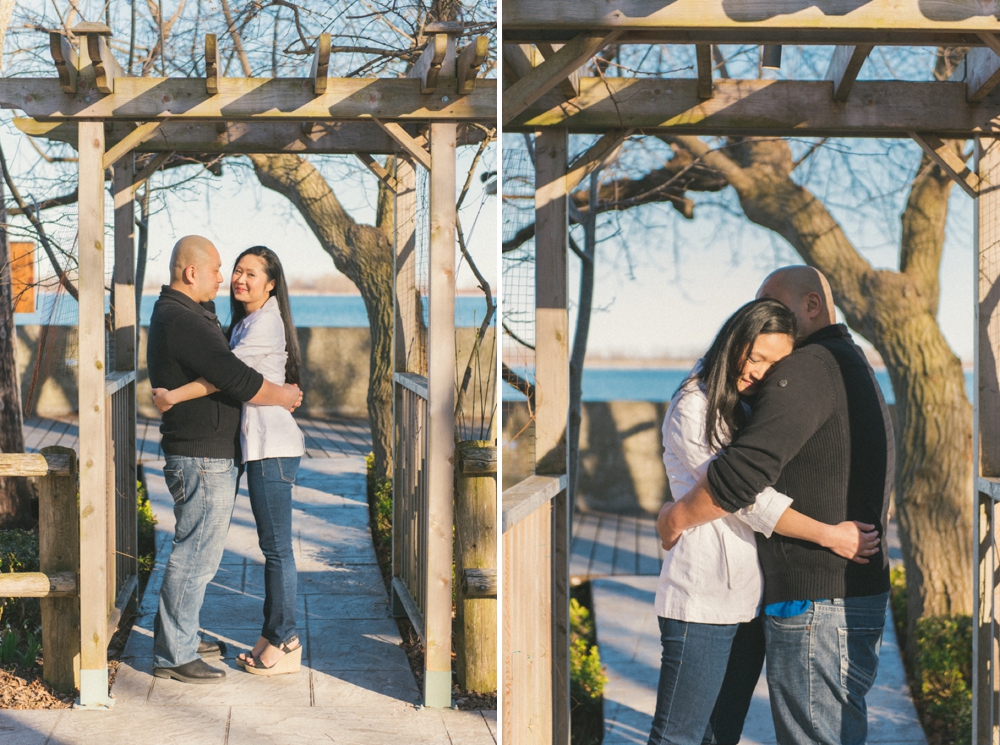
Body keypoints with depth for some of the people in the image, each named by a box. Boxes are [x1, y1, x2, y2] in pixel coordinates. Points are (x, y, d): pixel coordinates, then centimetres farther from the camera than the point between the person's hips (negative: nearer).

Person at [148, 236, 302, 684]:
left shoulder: (184, 313, 14)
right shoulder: (180, 321, -20)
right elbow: (234, 378, -24)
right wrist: (282, 396, -8)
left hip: (209, 454, 11)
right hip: (201, 458, -11)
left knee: (198, 550, 19)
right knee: (195, 555, -6)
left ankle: (180, 636, 29)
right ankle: (172, 656, 0)